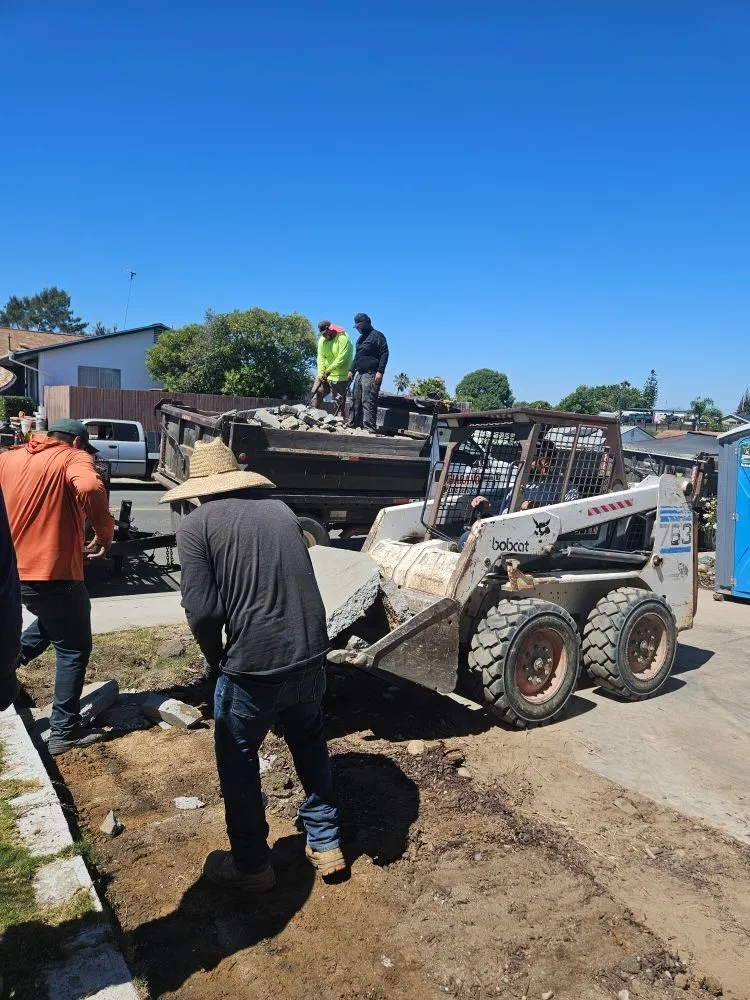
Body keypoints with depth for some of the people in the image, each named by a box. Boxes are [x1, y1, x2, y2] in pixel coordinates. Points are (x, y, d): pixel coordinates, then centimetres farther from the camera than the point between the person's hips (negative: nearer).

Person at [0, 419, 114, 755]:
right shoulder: (73, 458, -8)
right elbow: (90, 488, -30)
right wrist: (105, 532, -17)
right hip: (53, 573, -7)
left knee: (51, 623, 34)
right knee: (73, 649, 8)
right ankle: (64, 732, 12)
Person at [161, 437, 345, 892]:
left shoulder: (197, 525, -5)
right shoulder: (281, 509, 8)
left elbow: (203, 611, -12)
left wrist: (217, 659, 6)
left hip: (253, 665, -5)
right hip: (311, 653, 5)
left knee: (238, 762, 19)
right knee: (311, 746, 27)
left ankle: (251, 865, 35)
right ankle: (326, 844, 40)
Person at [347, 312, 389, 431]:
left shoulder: (376, 335, -4)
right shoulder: (360, 339, 22)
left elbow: (384, 354, -12)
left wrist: (380, 371, -19)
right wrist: (352, 370, 19)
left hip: (371, 375, -9)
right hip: (360, 374, 9)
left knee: (368, 402, -14)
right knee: (356, 401, 11)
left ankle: (369, 427, -15)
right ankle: (353, 425, 18)